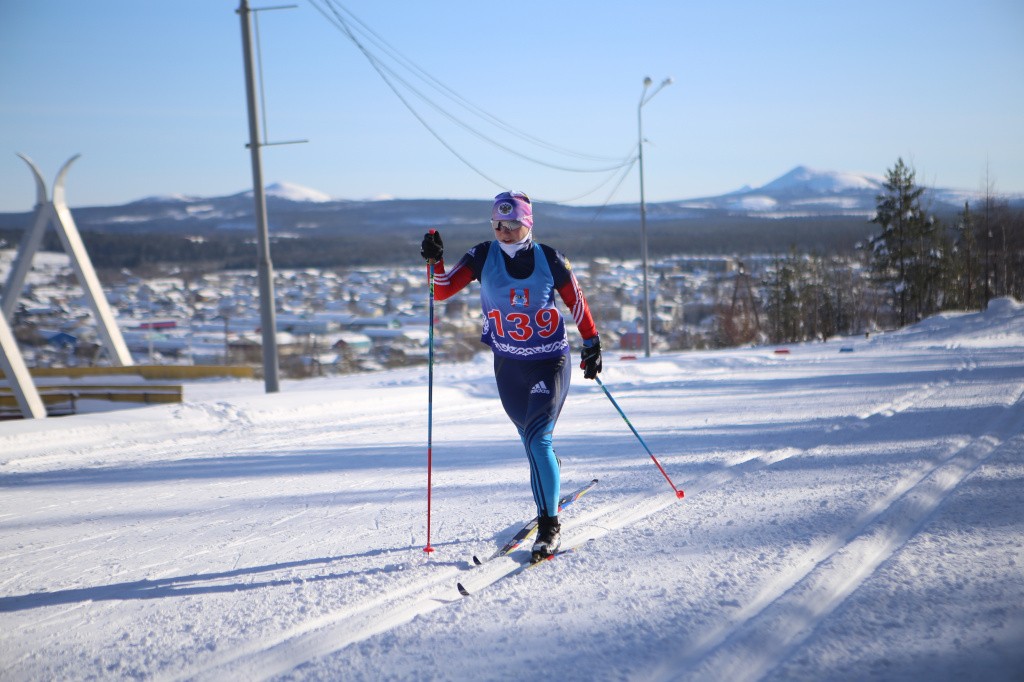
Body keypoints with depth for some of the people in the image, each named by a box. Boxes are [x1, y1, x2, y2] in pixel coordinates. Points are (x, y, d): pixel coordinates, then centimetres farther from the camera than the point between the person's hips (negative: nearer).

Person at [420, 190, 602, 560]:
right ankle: (550, 494, 42)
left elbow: (577, 301, 3)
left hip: (550, 362, -3)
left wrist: (591, 344, 8)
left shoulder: (550, 260, -11)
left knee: (537, 439, -16)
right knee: (532, 438, 18)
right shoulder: (483, 257, -6)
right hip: (508, 365, 4)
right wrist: (435, 260, -26)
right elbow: (442, 291, -9)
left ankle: (549, 526, -7)